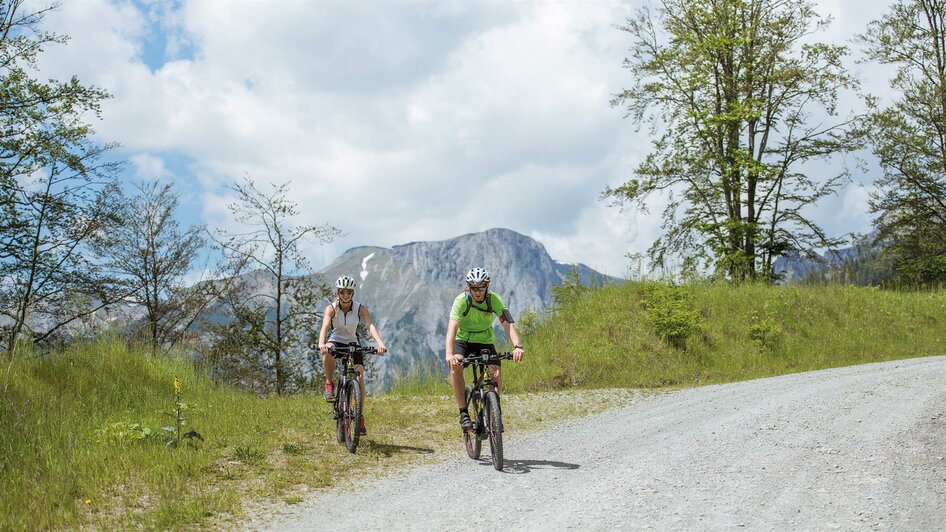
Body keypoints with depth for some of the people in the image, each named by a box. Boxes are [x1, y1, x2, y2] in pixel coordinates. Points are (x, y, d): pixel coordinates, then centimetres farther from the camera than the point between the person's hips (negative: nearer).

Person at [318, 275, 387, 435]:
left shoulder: (360, 308, -15)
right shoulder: (331, 309, -17)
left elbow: (370, 326, -30)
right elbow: (324, 326, -34)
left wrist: (380, 343, -48)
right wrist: (321, 344, -55)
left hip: (352, 344, 1)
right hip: (335, 341, -1)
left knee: (360, 377, -16)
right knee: (328, 350, -38)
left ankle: (359, 418, -4)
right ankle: (329, 384, -17)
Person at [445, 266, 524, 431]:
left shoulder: (494, 299, -19)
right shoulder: (461, 300, -25)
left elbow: (507, 323, -29)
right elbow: (452, 327, -37)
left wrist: (517, 346, -47)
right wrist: (449, 354, -53)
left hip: (485, 341, 2)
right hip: (463, 341, -2)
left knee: (496, 374, -19)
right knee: (455, 367, -31)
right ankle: (463, 412, -22)